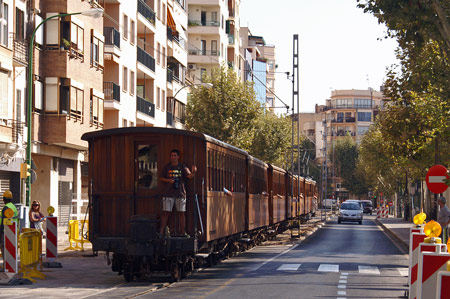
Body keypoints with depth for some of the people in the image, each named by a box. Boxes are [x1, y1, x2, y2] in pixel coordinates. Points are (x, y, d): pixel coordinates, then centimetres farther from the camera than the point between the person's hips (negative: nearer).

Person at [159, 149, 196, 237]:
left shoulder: (183, 167, 5)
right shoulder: (167, 167, 7)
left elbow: (189, 175, -9)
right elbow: (161, 178, 12)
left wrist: (193, 172, -32)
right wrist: (168, 180, -8)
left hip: (180, 193, 0)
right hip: (168, 193, 0)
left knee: (181, 213, 4)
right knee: (166, 212, -2)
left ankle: (182, 231, 9)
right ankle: (161, 231, 2)